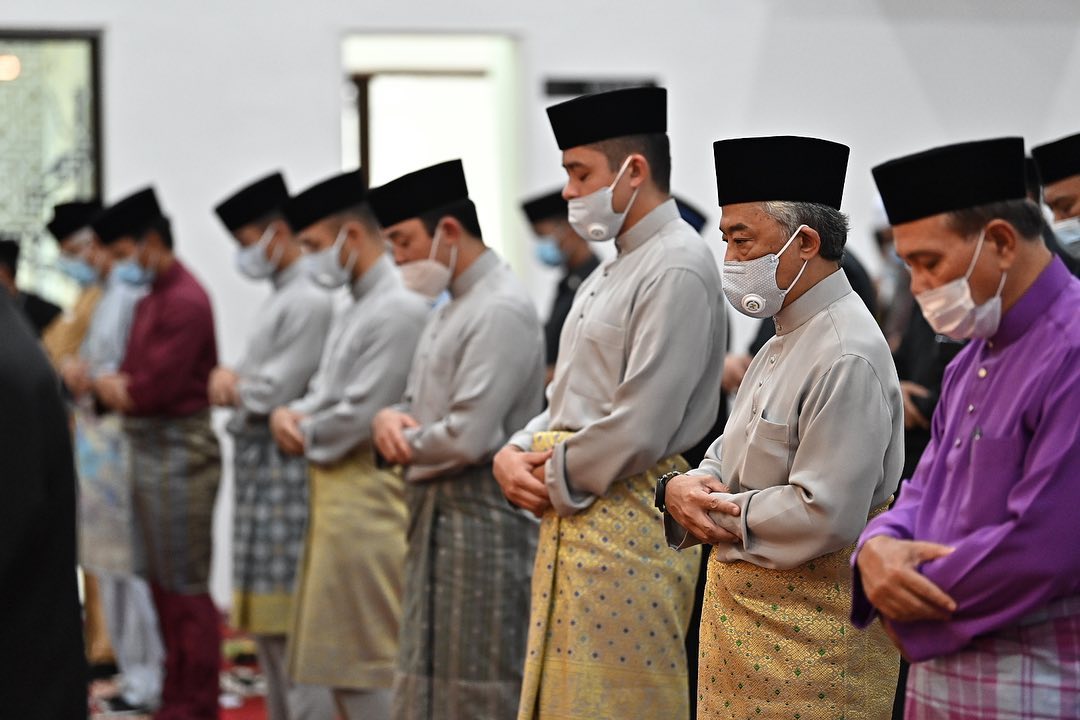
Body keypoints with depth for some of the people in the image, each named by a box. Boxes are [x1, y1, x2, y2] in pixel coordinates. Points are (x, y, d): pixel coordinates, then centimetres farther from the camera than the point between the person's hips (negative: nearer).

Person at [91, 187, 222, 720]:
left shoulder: (185, 301, -17)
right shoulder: (150, 299, 14)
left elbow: (154, 388, -20)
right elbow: (135, 379, 16)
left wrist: (112, 386, -2)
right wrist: (118, 386, -5)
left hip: (179, 451, -10)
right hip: (149, 450, 10)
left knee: (186, 587, -4)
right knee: (160, 581, 15)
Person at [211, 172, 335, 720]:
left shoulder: (309, 302, -15)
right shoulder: (278, 300, 17)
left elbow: (274, 392, -19)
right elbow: (250, 380, 20)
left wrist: (231, 387, 0)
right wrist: (227, 377, -1)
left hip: (284, 466, -10)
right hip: (257, 466, 10)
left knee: (291, 617, -8)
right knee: (264, 616, 16)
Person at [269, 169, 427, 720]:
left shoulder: (398, 309, -16)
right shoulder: (360, 308, 16)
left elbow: (359, 415, -20)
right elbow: (325, 393, 20)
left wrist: (303, 434, -4)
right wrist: (289, 413, -1)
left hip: (367, 501, -10)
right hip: (336, 496, 10)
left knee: (368, 661, -5)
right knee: (339, 654, 16)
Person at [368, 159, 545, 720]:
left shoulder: (501, 311, -16)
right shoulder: (452, 309, 16)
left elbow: (468, 437, -23)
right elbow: (419, 404, 20)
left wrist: (402, 445, -5)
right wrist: (389, 418, -3)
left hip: (480, 524, -10)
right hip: (437, 520, 10)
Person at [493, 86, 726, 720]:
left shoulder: (678, 266, -14)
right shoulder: (615, 268, 17)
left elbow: (640, 426, -20)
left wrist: (555, 481, -8)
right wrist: (516, 454, 5)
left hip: (629, 519, -10)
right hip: (574, 518, 10)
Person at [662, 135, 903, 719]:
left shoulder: (847, 358, -20)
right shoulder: (785, 341, 13)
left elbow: (824, 518, -26)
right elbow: (729, 455, 18)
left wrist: (717, 515, -13)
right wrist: (681, 489, -4)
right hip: (743, 603, 9)